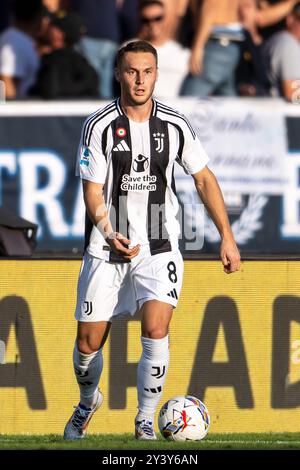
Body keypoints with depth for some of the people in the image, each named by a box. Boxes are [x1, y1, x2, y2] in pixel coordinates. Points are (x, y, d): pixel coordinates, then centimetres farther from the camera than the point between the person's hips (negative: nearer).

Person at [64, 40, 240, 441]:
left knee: (156, 330, -20)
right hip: (107, 247, 0)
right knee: (89, 342, 5)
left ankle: (146, 421, -5)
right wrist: (109, 234, -27)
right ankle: (88, 402, 36)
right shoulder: (99, 126, -8)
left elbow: (205, 180, 8)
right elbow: (93, 191, -9)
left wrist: (227, 237, 5)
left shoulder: (175, 125, -2)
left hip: (159, 247, 0)